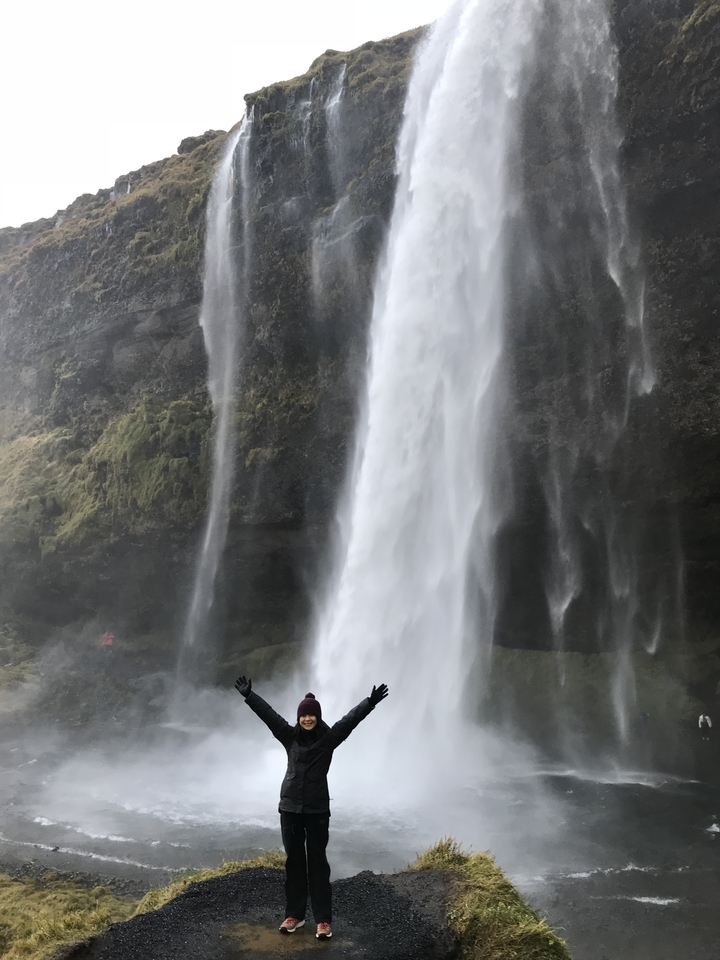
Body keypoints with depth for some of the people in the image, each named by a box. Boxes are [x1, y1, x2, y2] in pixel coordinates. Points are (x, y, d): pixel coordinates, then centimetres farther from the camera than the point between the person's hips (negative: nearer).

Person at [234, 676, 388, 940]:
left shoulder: (329, 737, -5)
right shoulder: (289, 736, 1)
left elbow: (351, 719, -17)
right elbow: (268, 714, -4)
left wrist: (370, 702, -28)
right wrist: (249, 695, -11)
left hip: (317, 809, -3)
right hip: (290, 807, 3)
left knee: (317, 862, 2)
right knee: (294, 861, 11)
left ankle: (323, 920, 8)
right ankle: (294, 914, 23)